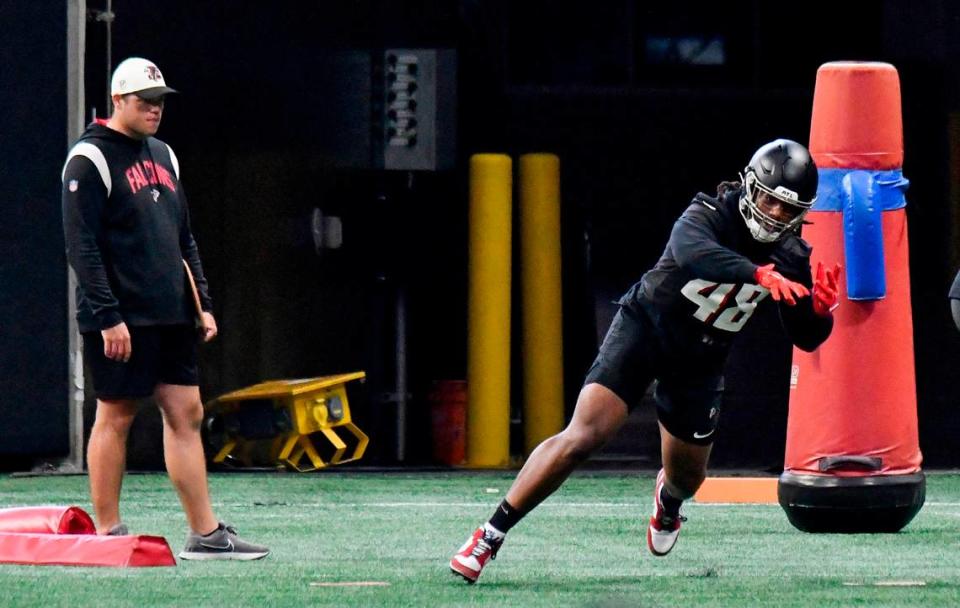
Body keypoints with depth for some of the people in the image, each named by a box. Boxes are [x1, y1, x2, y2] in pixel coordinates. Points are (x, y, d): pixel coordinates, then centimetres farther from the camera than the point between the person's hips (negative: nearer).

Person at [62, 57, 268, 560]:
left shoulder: (163, 156, 18)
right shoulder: (91, 159, -7)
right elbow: (81, 246, -13)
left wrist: (202, 304, 16)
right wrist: (107, 316, -19)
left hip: (170, 317, 8)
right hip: (120, 321, -8)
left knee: (186, 414, 4)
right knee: (115, 417, -2)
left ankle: (205, 534, 4)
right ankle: (107, 533, 5)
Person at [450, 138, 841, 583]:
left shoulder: (789, 257, -5)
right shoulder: (711, 215, -20)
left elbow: (806, 339, 0)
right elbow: (690, 251, -45)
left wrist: (821, 309, -23)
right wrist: (760, 275, -57)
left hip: (698, 362, 5)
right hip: (646, 326, -5)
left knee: (686, 476, 15)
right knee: (583, 436, -21)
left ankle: (668, 499, 56)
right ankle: (490, 535, -17)